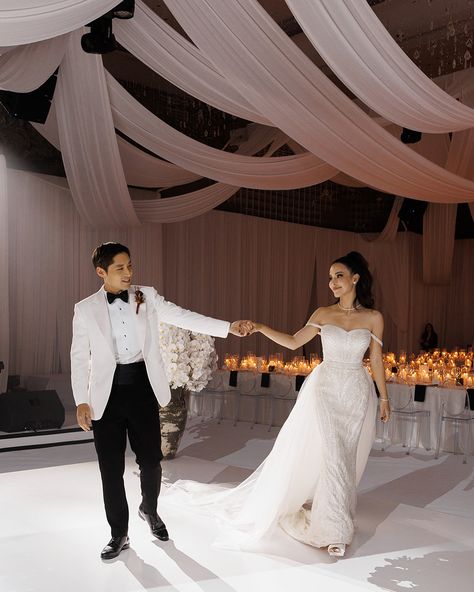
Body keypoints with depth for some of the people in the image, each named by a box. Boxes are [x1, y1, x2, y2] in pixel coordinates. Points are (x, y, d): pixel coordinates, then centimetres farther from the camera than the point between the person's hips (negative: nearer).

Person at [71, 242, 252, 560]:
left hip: (142, 388, 1)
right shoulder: (86, 309, 0)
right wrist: (81, 401, -3)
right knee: (112, 468, 4)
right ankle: (119, 534, 23)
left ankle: (149, 509, 39)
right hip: (107, 394, -1)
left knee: (151, 459, 8)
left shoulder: (147, 296, 3)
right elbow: (80, 358, 3)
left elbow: (183, 317, -3)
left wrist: (228, 327, -11)